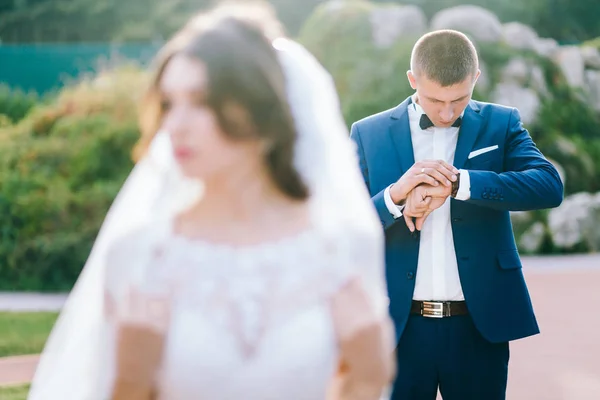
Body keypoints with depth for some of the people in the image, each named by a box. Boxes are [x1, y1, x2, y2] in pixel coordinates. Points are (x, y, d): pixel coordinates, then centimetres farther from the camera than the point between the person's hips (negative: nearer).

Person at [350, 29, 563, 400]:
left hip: (480, 324, 0)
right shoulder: (369, 133, 3)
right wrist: (396, 194, -21)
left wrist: (455, 183, -22)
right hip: (400, 327, 0)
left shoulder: (500, 124, 4)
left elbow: (549, 186, -13)